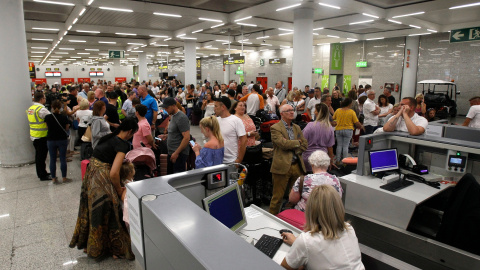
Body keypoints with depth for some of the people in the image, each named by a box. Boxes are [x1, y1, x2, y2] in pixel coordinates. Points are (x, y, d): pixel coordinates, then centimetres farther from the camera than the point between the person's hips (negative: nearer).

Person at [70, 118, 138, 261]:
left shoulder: (110, 137, 8)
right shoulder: (122, 144, -19)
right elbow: (113, 173, -25)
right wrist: (119, 190, -11)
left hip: (90, 175, 9)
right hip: (101, 181, -9)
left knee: (93, 211, 23)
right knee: (104, 214, 8)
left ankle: (87, 243, 42)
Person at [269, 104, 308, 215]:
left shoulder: (297, 127, 17)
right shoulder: (275, 128, -5)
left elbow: (305, 144, 13)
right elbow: (283, 143, -17)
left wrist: (294, 149, -6)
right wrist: (297, 142, -2)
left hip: (297, 166, 6)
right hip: (282, 166, -6)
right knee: (278, 196, 2)